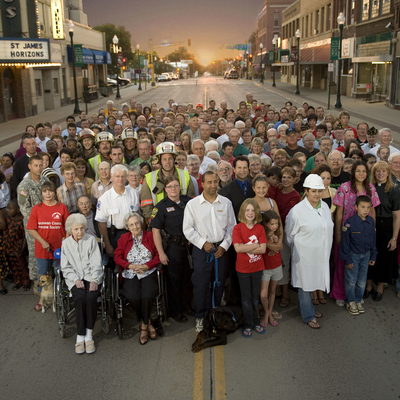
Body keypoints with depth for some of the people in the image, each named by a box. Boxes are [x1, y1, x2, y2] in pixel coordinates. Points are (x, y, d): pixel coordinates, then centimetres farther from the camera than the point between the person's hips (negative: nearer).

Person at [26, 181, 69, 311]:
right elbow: (31, 229, -3)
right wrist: (43, 242, -11)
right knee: (42, 274, 11)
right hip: (42, 248, 1)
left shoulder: (62, 207, -1)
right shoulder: (37, 208, 0)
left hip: (59, 248, 0)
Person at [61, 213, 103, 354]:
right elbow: (65, 267, 8)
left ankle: (88, 334, -16)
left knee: (91, 297, -30)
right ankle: (81, 336, -20)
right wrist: (76, 279, -8)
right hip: (74, 278, 1)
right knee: (80, 297, -29)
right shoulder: (66, 243, 9)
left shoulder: (91, 240, 5)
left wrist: (94, 280, -13)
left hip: (92, 277, 0)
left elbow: (96, 263, 1)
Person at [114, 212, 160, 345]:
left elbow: (158, 255, 5)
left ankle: (144, 325, -1)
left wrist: (146, 266, -9)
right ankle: (147, 322, -1)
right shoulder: (123, 238, 13)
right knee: (133, 297, -27)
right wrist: (131, 266, -8)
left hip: (148, 273, -1)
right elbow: (117, 258, 8)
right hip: (130, 275, 1)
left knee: (148, 296, -28)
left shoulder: (150, 236, 9)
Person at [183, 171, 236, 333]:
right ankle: (200, 316, 17)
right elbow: (187, 229, -3)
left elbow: (231, 226, 6)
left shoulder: (226, 203, 3)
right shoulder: (192, 204, -3)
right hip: (201, 249, -2)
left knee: (219, 283, 11)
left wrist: (224, 246, -4)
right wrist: (203, 243, -10)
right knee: (201, 284, 0)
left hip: (221, 249, 2)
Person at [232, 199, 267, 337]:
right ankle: (248, 324, 22)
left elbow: (263, 249, -12)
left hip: (257, 268, 2)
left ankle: (255, 322, 30)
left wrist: (245, 248, -19)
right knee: (246, 298, 10)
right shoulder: (237, 228, -11)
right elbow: (237, 248, -21)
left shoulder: (260, 228, -4)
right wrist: (255, 245, -17)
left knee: (255, 296, 16)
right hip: (243, 268, -2)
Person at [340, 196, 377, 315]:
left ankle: (358, 301, 29)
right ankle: (350, 302, 22)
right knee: (351, 281, 5)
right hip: (353, 255, -4)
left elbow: (373, 240, 9)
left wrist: (373, 256, 10)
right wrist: (347, 259, -10)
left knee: (362, 281, 12)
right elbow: (345, 242, -12)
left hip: (366, 255, 4)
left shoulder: (371, 221, -3)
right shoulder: (350, 222, -18)